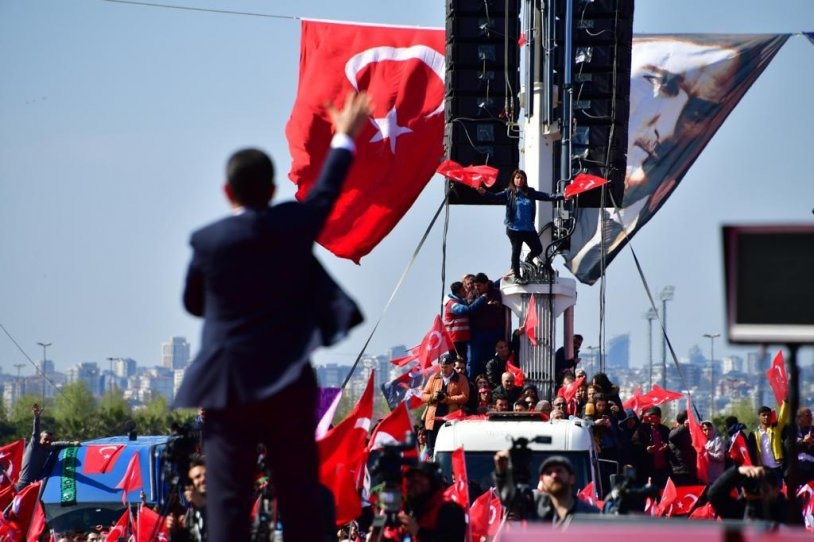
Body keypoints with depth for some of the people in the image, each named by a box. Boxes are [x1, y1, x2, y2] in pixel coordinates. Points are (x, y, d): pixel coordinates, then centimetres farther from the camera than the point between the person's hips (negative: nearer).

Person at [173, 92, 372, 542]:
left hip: (229, 387, -2)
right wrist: (344, 137, 33)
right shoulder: (294, 225, -1)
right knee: (300, 500, 6)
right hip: (290, 384, 2)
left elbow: (193, 305, 9)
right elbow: (326, 190, 19)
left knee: (229, 502, -3)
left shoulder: (208, 241, -6)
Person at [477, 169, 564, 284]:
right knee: (516, 251, 2)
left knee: (538, 248, 9)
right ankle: (517, 276, 12)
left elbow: (546, 197, 5)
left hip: (529, 228, 4)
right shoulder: (509, 193, -4)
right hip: (514, 228, -4)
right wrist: (485, 193, -36)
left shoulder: (530, 193, 5)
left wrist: (562, 196, -4)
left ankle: (528, 260, 40)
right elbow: (495, 197, -16)